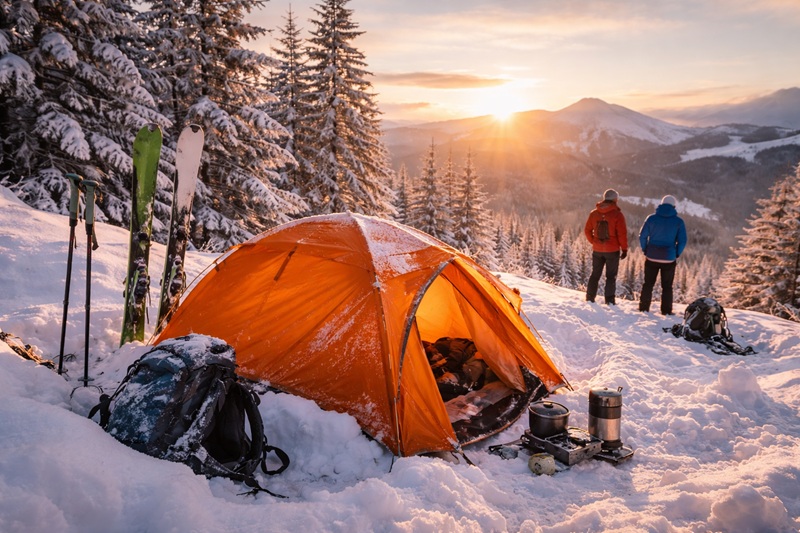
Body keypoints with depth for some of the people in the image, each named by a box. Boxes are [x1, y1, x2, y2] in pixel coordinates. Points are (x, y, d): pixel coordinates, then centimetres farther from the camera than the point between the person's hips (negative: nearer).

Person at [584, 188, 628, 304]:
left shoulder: (594, 213, 2)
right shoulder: (617, 214, -11)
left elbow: (587, 230, 5)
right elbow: (622, 233, -13)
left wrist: (593, 241, 10)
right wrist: (624, 249, -6)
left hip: (597, 250, 4)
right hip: (612, 251, -4)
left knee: (595, 274, 14)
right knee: (611, 276, 5)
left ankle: (590, 298, 15)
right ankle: (610, 300, 2)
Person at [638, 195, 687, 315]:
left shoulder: (652, 218, -2)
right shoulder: (678, 221, -3)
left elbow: (642, 236, -2)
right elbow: (682, 241, -4)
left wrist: (646, 251, 8)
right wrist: (676, 255, 7)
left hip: (651, 257, 1)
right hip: (669, 259, -1)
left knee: (648, 284, 12)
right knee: (667, 286, 9)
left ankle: (643, 308, 14)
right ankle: (666, 311, 11)